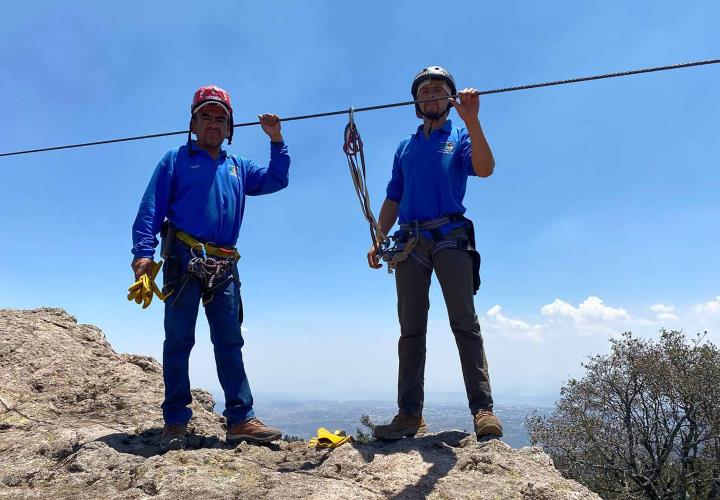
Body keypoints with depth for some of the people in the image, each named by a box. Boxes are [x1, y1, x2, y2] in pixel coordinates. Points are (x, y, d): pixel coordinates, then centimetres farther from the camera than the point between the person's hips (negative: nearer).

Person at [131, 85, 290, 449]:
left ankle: (240, 419, 5)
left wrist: (276, 141, 11)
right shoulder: (177, 159, 9)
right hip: (184, 260, -4)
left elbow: (277, 180, 21)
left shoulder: (238, 168, 23)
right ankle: (175, 421, 7)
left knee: (230, 342, 2)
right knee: (179, 340, -1)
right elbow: (151, 207, 1)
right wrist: (143, 252, -11)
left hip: (224, 267, 4)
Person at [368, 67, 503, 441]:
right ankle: (410, 415, 1)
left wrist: (471, 121, -20)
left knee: (464, 322, -12)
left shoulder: (460, 138, 14)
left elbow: (485, 169, -8)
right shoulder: (405, 148, 25)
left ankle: (482, 410, -12)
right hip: (410, 242, 4)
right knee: (411, 330, -1)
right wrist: (378, 240, 9)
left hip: (451, 237, -3)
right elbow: (392, 200, 21)